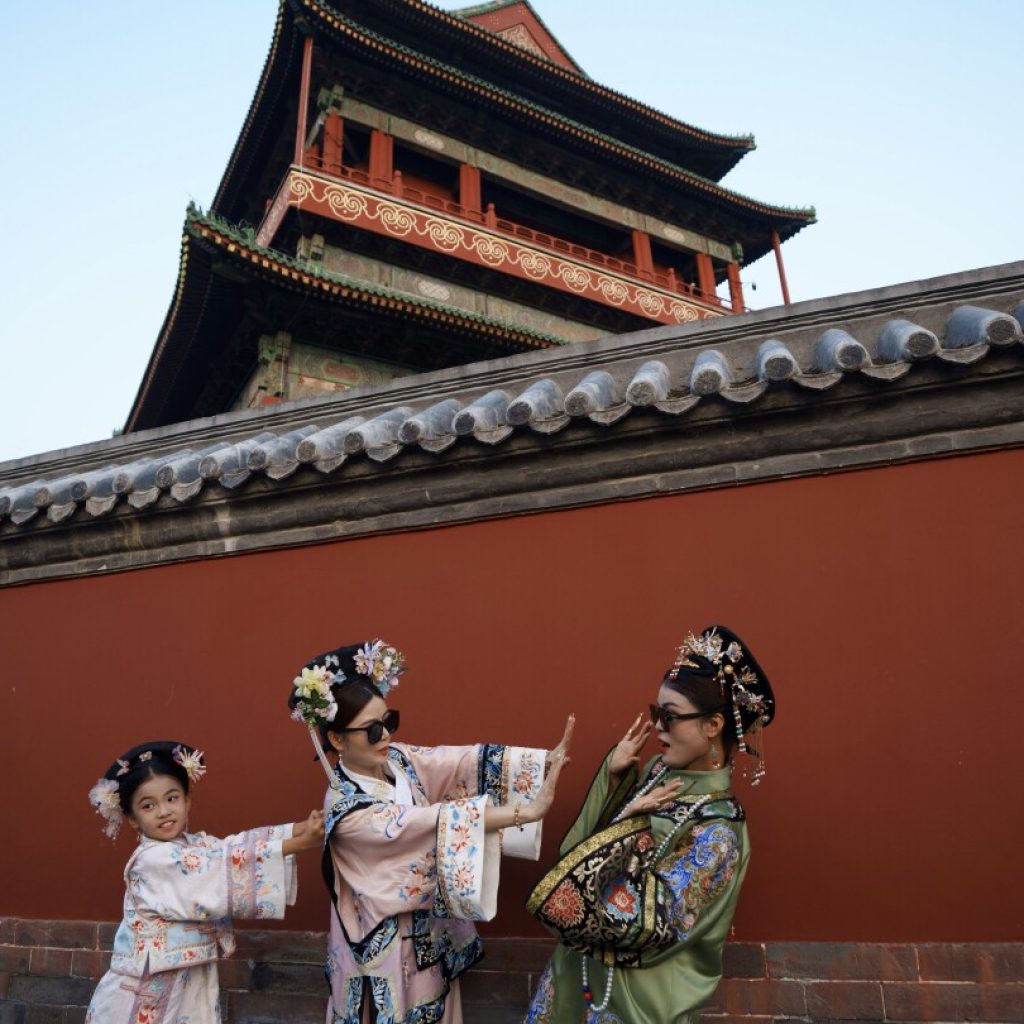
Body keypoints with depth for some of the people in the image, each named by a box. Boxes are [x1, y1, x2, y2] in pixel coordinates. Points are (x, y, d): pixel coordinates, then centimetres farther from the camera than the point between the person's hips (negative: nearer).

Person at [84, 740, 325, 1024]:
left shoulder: (196, 844, 4)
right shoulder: (152, 860, -21)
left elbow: (235, 845, -11)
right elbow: (226, 867, -28)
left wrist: (302, 828, -25)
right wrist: (297, 844, -32)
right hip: (148, 992, -6)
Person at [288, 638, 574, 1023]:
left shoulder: (397, 758, -7)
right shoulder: (346, 808, -26)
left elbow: (470, 761, -18)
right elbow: (437, 822, -35)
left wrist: (546, 761, -32)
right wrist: (525, 812, -42)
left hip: (432, 932, 6)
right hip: (388, 945, -6)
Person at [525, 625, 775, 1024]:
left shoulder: (717, 832, -28)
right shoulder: (660, 769, -8)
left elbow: (641, 921, -28)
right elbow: (582, 845, -1)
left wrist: (628, 825, -24)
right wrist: (612, 775, -13)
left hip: (637, 991, -6)